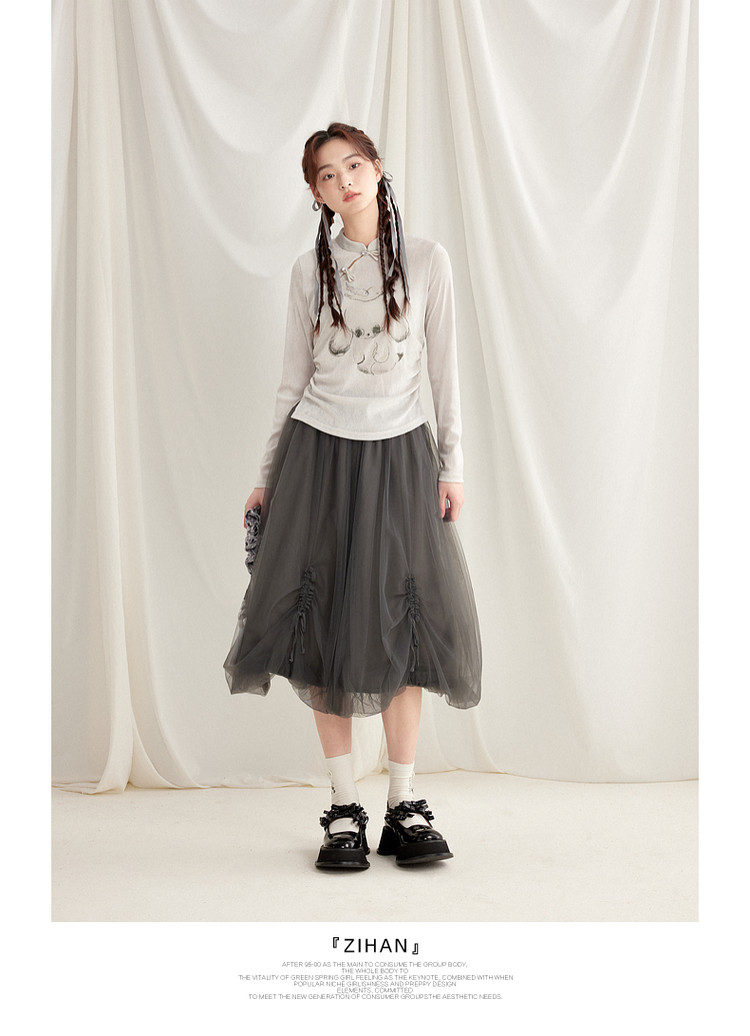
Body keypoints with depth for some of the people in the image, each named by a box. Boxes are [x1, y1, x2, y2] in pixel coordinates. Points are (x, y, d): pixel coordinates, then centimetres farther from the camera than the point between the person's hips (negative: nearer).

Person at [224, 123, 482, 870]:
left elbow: (444, 368, 5)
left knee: (405, 626, -1)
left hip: (399, 456, 0)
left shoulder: (426, 261, 3)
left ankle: (404, 807, 10)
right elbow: (293, 380, 9)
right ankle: (343, 810, 9)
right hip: (320, 452, 1)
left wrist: (451, 463, 0)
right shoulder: (311, 271, 5)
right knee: (326, 627, 0)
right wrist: (267, 477, 9)